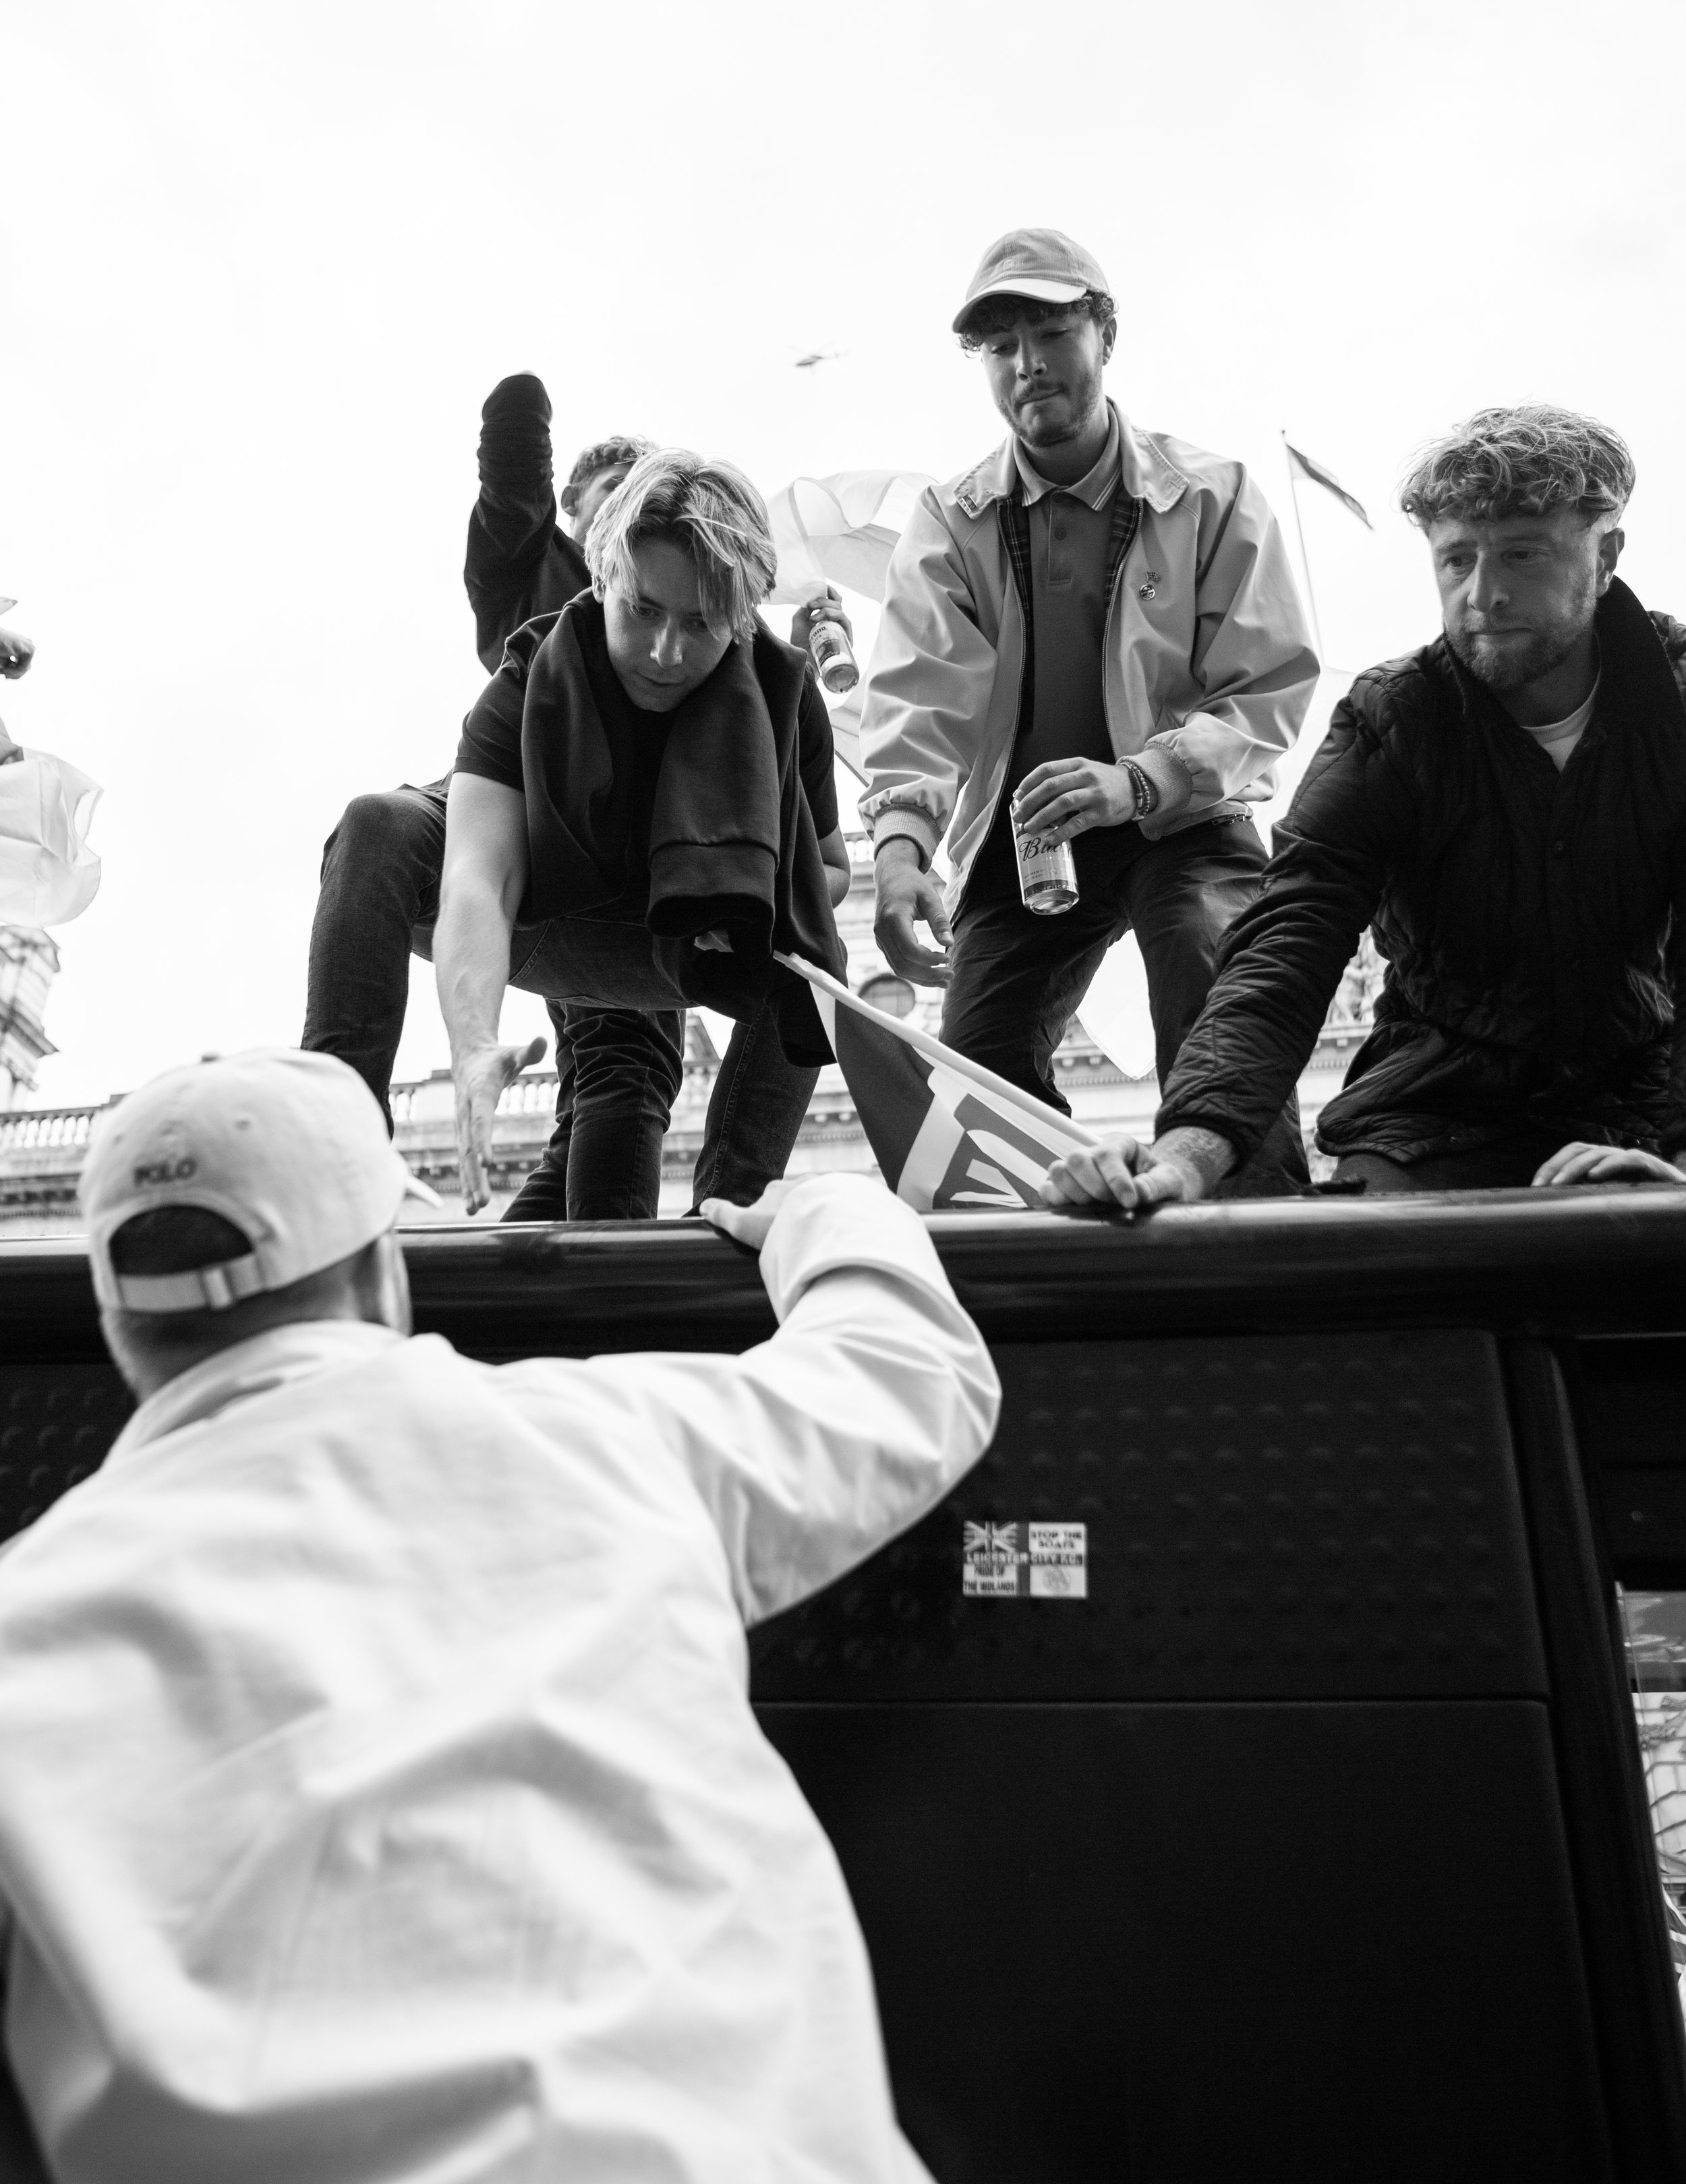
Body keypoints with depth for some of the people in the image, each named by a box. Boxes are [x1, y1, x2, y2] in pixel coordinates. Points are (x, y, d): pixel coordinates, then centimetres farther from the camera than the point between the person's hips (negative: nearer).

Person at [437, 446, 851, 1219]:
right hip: (582, 940, -1)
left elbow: (830, 865, -6)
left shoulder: (784, 692, -18)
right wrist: (474, 1050, -56)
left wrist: (755, 916, -30)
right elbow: (477, 883, -39)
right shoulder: (527, 686, -24)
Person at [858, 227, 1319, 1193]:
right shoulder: (950, 523, 1)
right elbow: (919, 697, -13)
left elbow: (1271, 689, -9)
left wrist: (1136, 780, -27)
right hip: (1019, 827, 3)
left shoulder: (1216, 496, -4)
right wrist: (901, 840, -32)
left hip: (1185, 816, -2)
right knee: (980, 1074, -5)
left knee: (1225, 1046, -26)